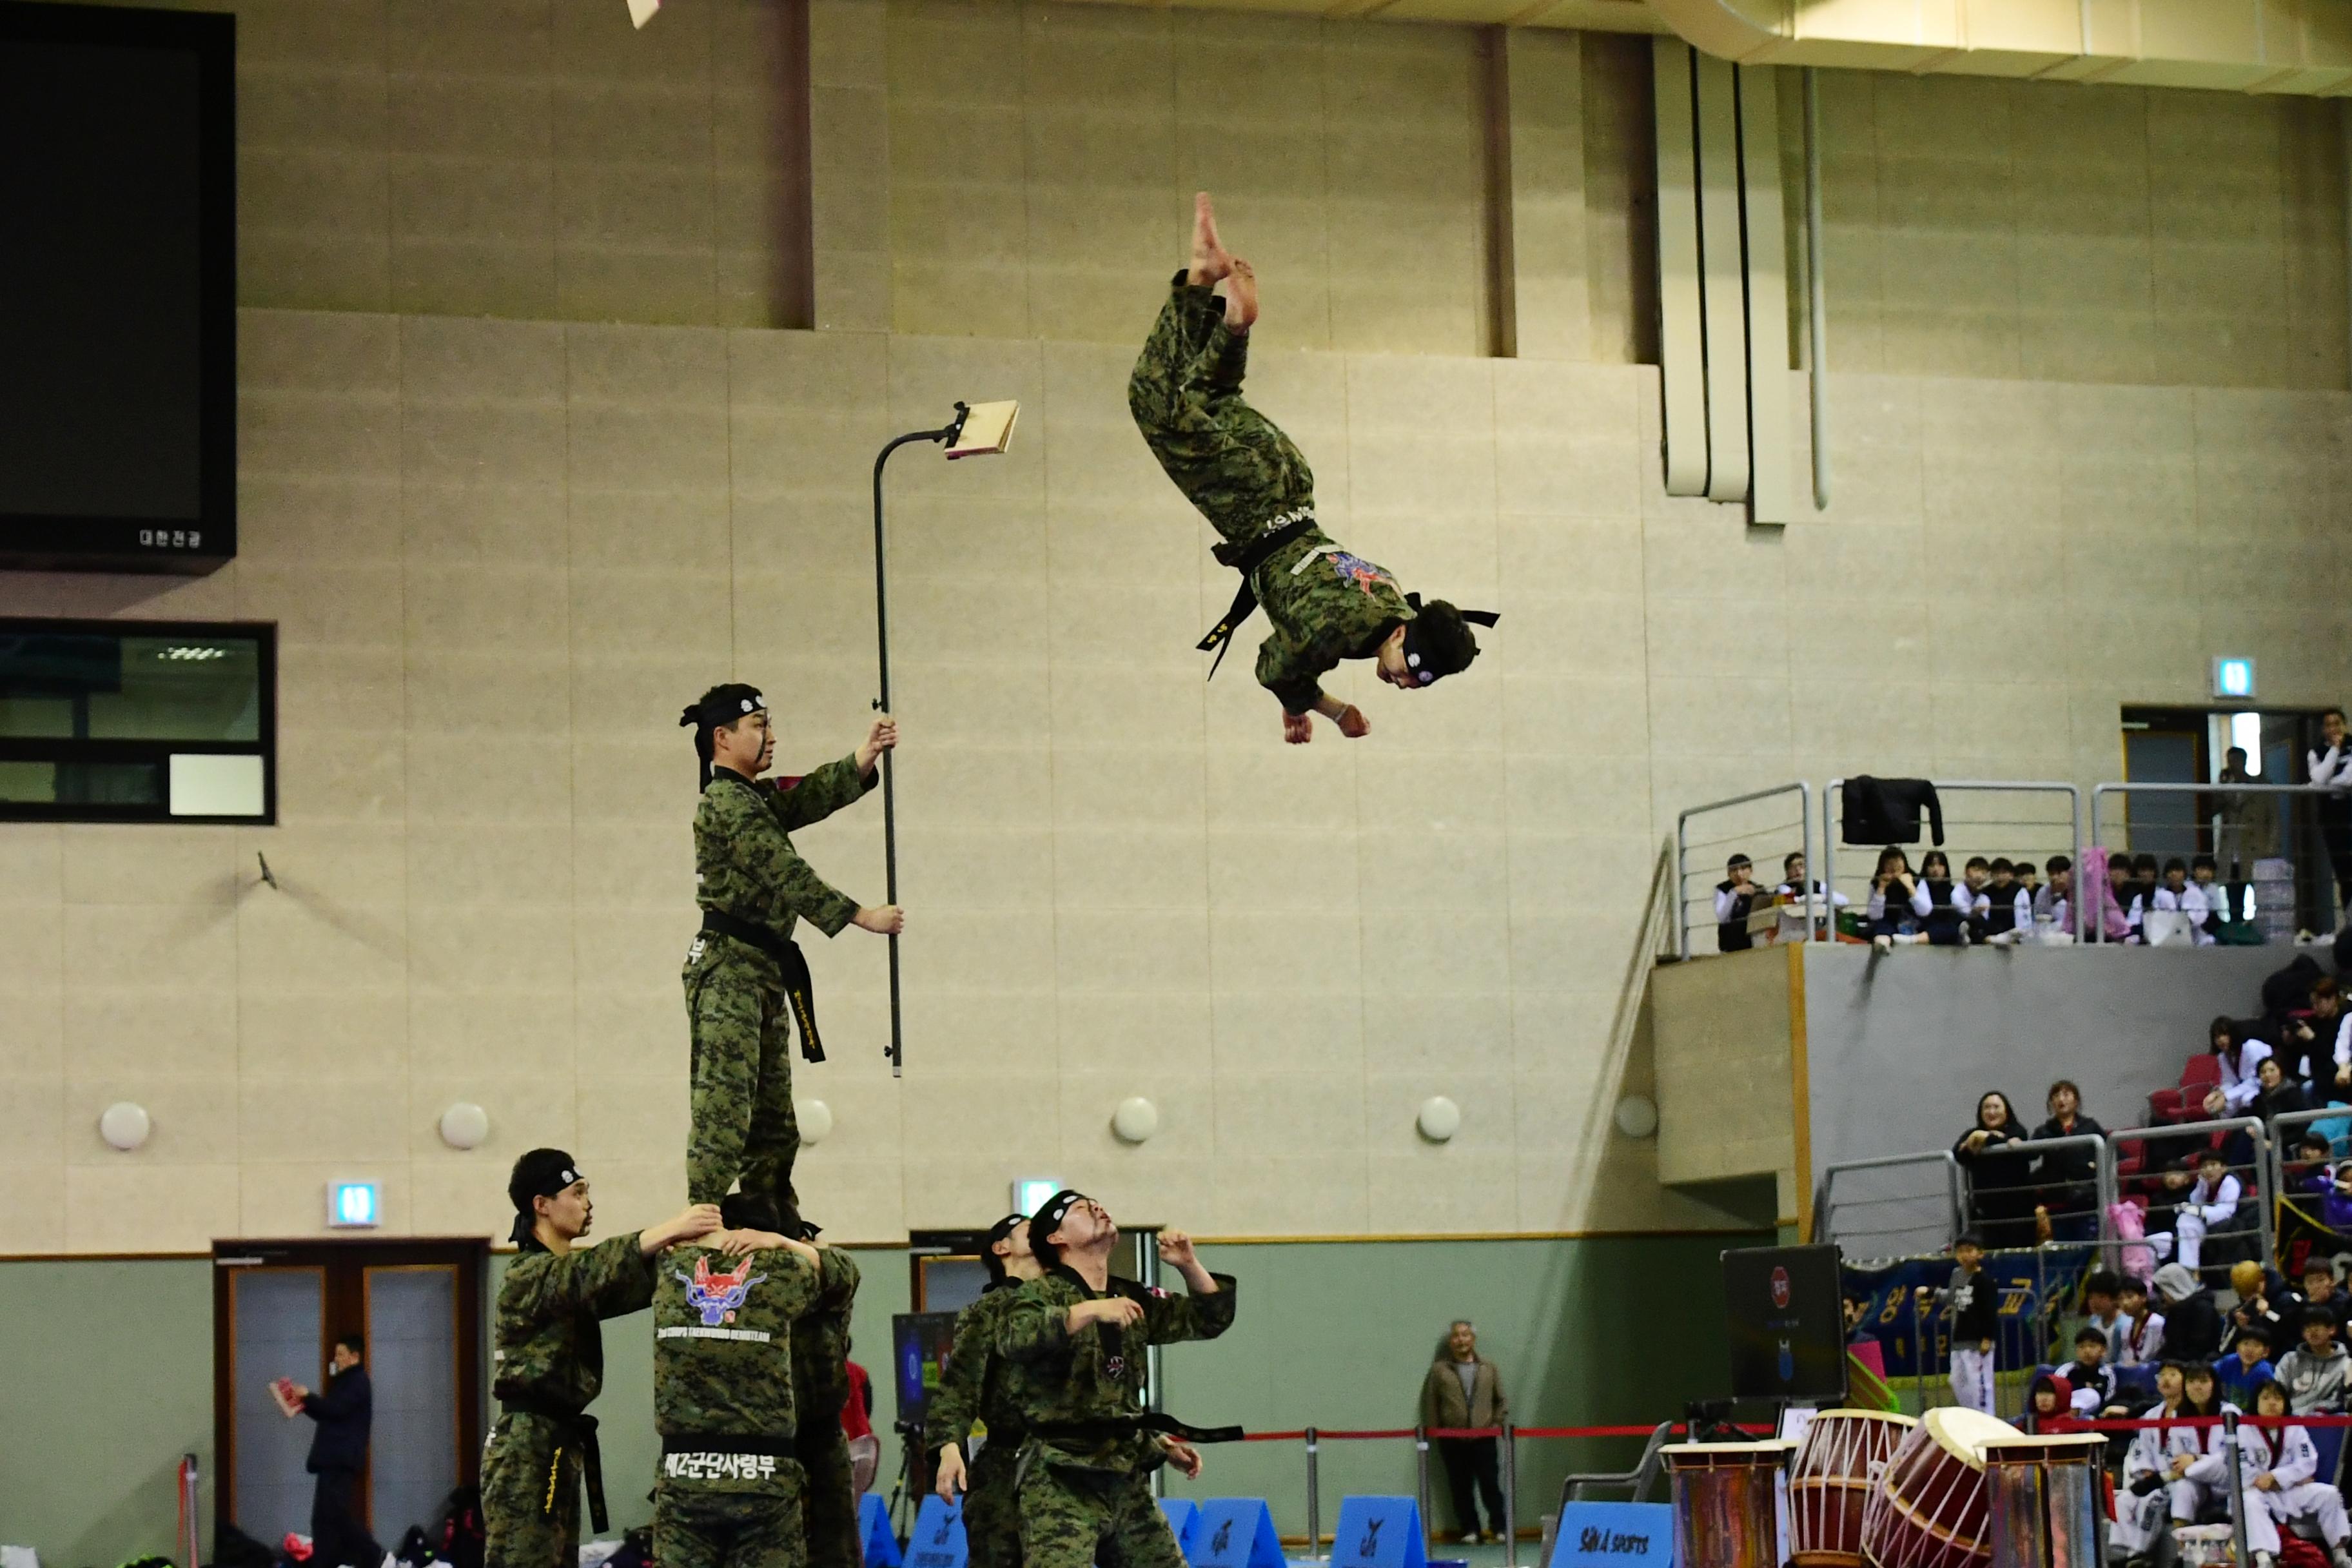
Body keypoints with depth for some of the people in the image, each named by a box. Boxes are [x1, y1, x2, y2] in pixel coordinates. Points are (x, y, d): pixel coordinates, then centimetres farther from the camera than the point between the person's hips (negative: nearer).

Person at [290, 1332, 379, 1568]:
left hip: (341, 1459, -10)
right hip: (333, 1458, 10)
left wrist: (308, 1396, -11)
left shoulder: (357, 1382, -7)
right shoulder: (346, 1381, 24)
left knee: (335, 1513, -14)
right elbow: (329, 1415, 27)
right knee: (324, 1517, 5)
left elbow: (336, 1409, -19)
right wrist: (306, 1405, 12)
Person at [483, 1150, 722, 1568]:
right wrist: (667, 1231, -36)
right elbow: (590, 1272, -29)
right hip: (527, 1447, -10)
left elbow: (626, 1287, 7)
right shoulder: (528, 1276, -11)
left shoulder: (566, 1273, 19)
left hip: (559, 1443, 10)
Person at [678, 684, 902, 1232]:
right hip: (729, 970, -10)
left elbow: (816, 795, 6)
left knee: (774, 1122, 15)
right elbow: (787, 875, -17)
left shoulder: (754, 799, 20)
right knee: (723, 1105, -16)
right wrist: (862, 916, -16)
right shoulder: (727, 802, -11)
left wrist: (867, 756, -9)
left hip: (762, 974, 10)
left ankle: (776, 1229, 21)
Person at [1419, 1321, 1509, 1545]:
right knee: (1461, 1488, 2)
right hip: (1453, 1441, 0)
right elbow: (1429, 1405, 4)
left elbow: (1502, 1401, 12)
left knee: (1490, 1484, -3)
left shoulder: (1488, 1369, 11)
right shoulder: (1439, 1370, 5)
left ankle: (1498, 1528, 6)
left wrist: (1497, 1424, 1)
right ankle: (1470, 1530, 8)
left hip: (1484, 1439, 0)